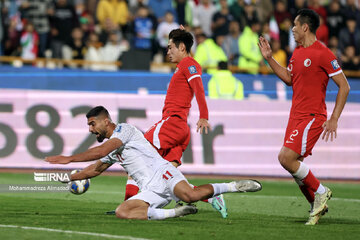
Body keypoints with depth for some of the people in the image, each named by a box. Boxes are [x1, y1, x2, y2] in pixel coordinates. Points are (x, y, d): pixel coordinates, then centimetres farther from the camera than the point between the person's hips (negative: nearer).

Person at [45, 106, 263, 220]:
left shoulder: (124, 130, -2)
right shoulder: (111, 152, 28)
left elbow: (101, 151, -15)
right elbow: (95, 168, 44)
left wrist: (69, 159, -13)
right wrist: (69, 177, 39)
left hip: (162, 174, -8)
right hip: (151, 190, 8)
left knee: (190, 195, -37)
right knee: (122, 212, -20)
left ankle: (233, 187, -15)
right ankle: (174, 212, -19)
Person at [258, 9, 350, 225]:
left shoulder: (323, 53, -13)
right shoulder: (297, 52, 13)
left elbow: (344, 86, -11)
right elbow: (289, 78, 26)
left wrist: (334, 119, -15)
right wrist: (269, 58, 15)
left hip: (313, 116, -9)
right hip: (296, 115, 9)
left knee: (287, 158, -19)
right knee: (288, 160, 6)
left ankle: (320, 192, -1)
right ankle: (317, 206, 18)